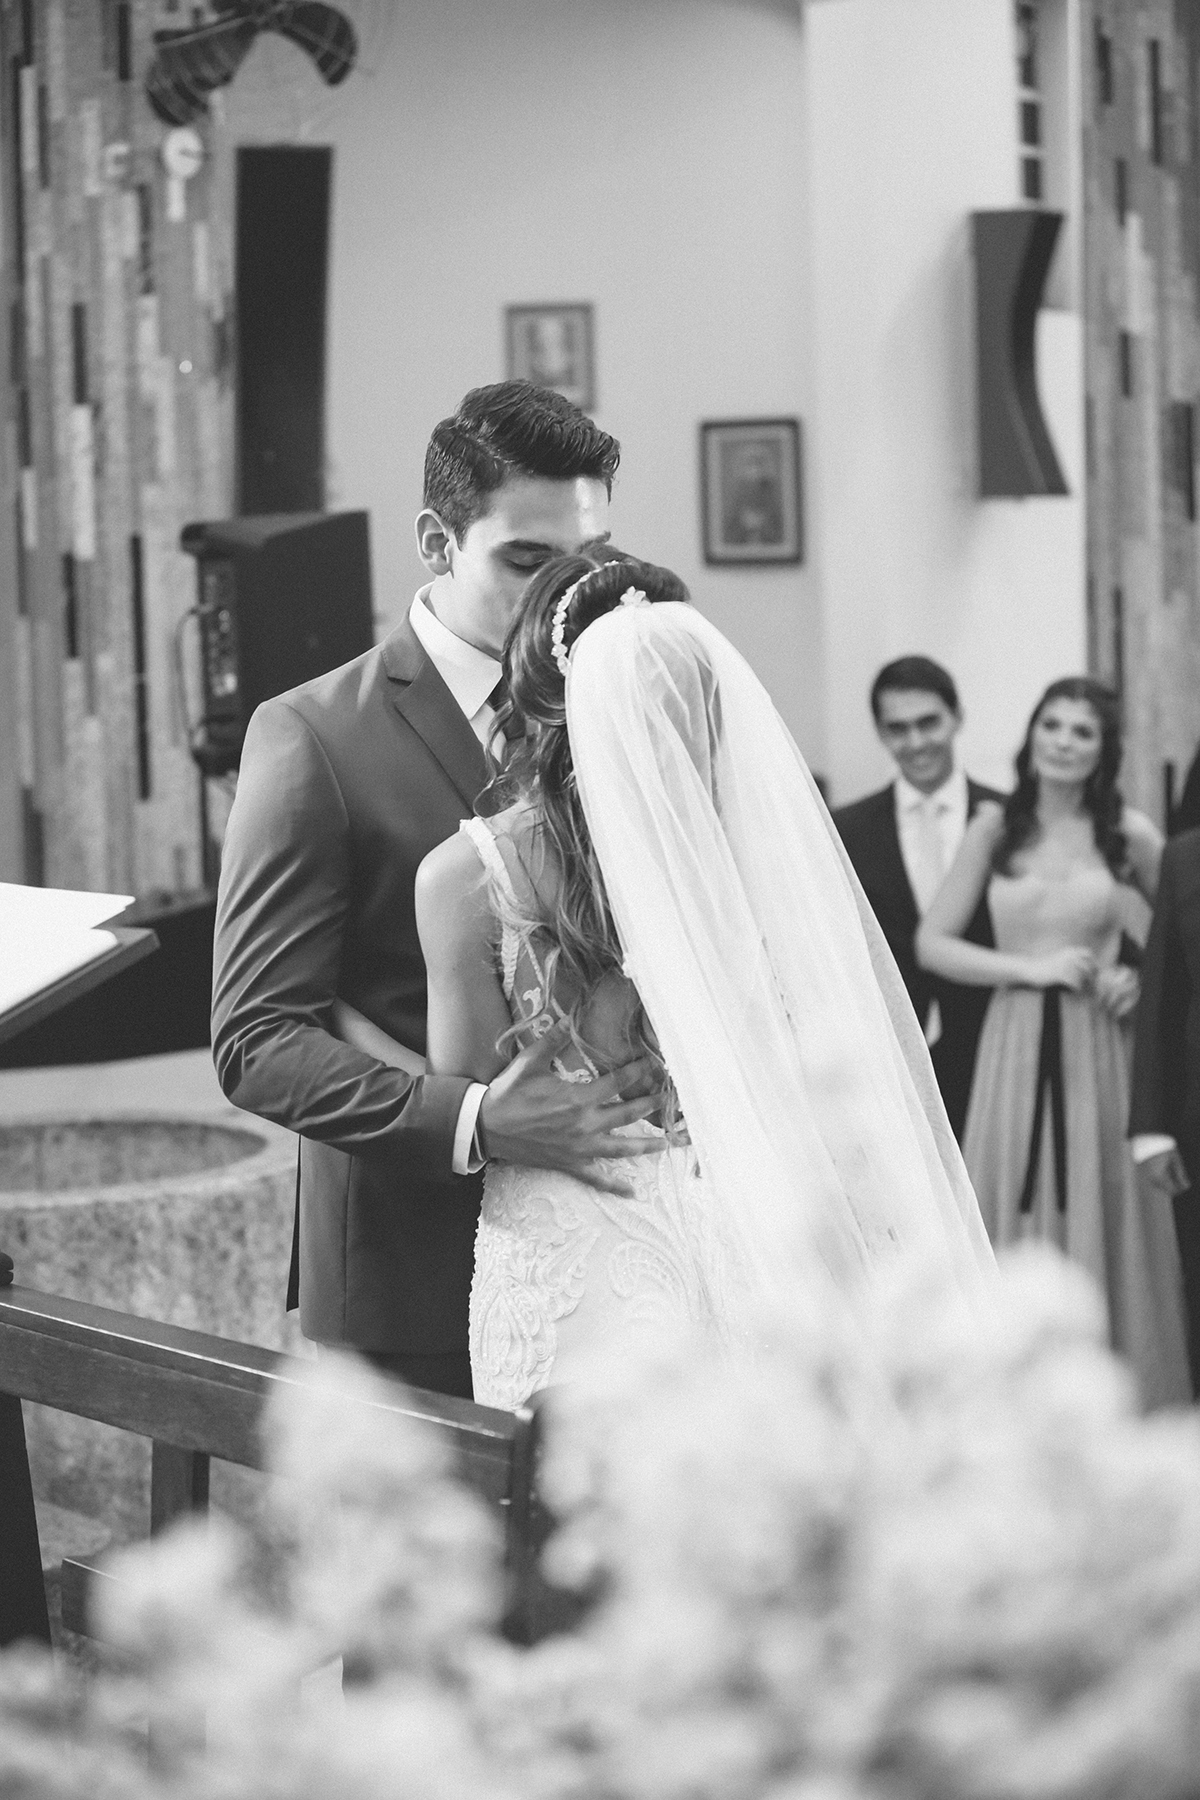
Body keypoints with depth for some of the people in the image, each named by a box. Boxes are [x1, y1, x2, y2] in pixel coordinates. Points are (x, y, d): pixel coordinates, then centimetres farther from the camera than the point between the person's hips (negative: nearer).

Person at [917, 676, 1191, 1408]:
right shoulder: (995, 827, 2)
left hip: (1100, 1046, 0)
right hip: (1016, 1043, 0)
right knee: (1019, 1226, 4)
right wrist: (1031, 969, -8)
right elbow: (932, 944, 0)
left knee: (1104, 1219, 4)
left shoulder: (1129, 833, 1)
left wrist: (1144, 978, -4)